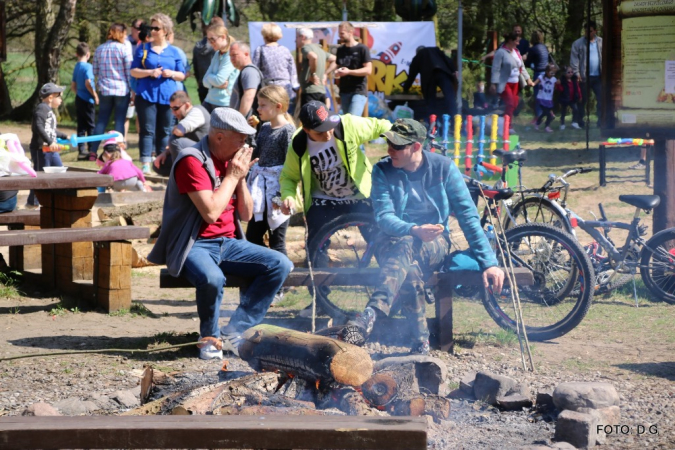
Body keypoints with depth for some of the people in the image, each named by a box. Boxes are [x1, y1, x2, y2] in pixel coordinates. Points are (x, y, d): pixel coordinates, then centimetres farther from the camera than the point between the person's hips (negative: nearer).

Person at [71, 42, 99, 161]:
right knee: (90, 126, -1)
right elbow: (88, 83, -21)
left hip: (79, 99, 7)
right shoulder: (88, 66, -12)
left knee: (81, 126, 8)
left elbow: (73, 86, 16)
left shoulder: (76, 67, 12)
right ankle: (91, 151, -1)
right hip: (87, 100, -7)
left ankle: (81, 151, 7)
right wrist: (95, 95, -12)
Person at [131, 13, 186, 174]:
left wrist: (172, 74, -10)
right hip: (146, 95, -1)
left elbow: (182, 75, 11)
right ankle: (146, 164, -9)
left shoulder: (174, 52, 9)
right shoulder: (143, 49, 6)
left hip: (167, 96, 1)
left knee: (164, 131, 6)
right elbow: (133, 71, 3)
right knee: (147, 130, -6)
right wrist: (149, 72, -14)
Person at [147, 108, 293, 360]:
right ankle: (210, 338, -9)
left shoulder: (233, 161, 11)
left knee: (280, 265, -9)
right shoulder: (193, 161, -14)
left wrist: (241, 178, -1)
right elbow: (211, 212, -23)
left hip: (226, 244, 8)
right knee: (212, 278, -39)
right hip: (193, 245, -8)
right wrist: (232, 176, -13)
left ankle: (234, 332, -10)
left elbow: (246, 214, 13)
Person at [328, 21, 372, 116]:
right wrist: (337, 72, -2)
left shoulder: (362, 49, -4)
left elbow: (368, 70, -10)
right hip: (344, 91, 6)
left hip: (359, 91, -6)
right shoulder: (340, 50, 14)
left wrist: (349, 72, -18)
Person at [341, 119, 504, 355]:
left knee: (406, 247, -38)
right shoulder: (382, 171, -2)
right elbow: (383, 217, -12)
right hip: (392, 241, 1)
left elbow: (468, 216, -6)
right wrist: (414, 230, -34)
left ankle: (371, 314, -58)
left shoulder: (443, 167, -4)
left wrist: (489, 263, -15)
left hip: (434, 246, -1)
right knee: (410, 269, -37)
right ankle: (421, 337, -38)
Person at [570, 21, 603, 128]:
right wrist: (577, 73, -12)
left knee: (601, 99, 2)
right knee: (583, 100, 4)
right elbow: (574, 59, -4)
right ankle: (580, 121, 14)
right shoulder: (578, 43, -1)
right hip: (584, 77, -2)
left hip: (598, 76, 2)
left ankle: (601, 121, 9)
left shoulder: (601, 42, 6)